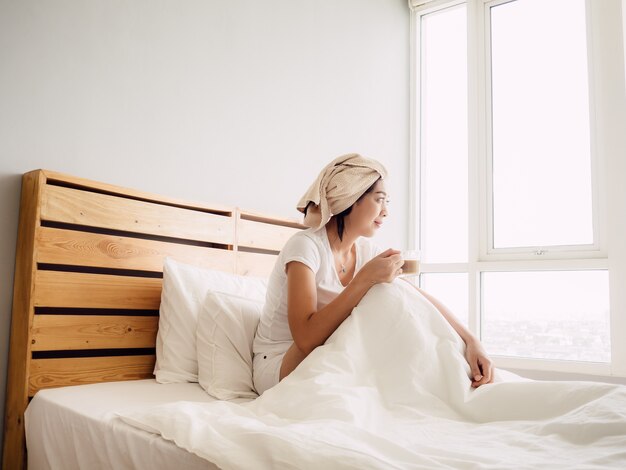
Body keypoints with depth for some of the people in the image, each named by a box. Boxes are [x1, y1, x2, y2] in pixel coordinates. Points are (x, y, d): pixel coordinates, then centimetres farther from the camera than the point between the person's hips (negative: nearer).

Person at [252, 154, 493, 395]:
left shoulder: (365, 250, 0)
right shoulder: (305, 246, -22)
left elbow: (422, 298, -1)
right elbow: (306, 337, -32)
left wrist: (471, 340, -14)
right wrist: (365, 278, -34)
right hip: (278, 367, -6)